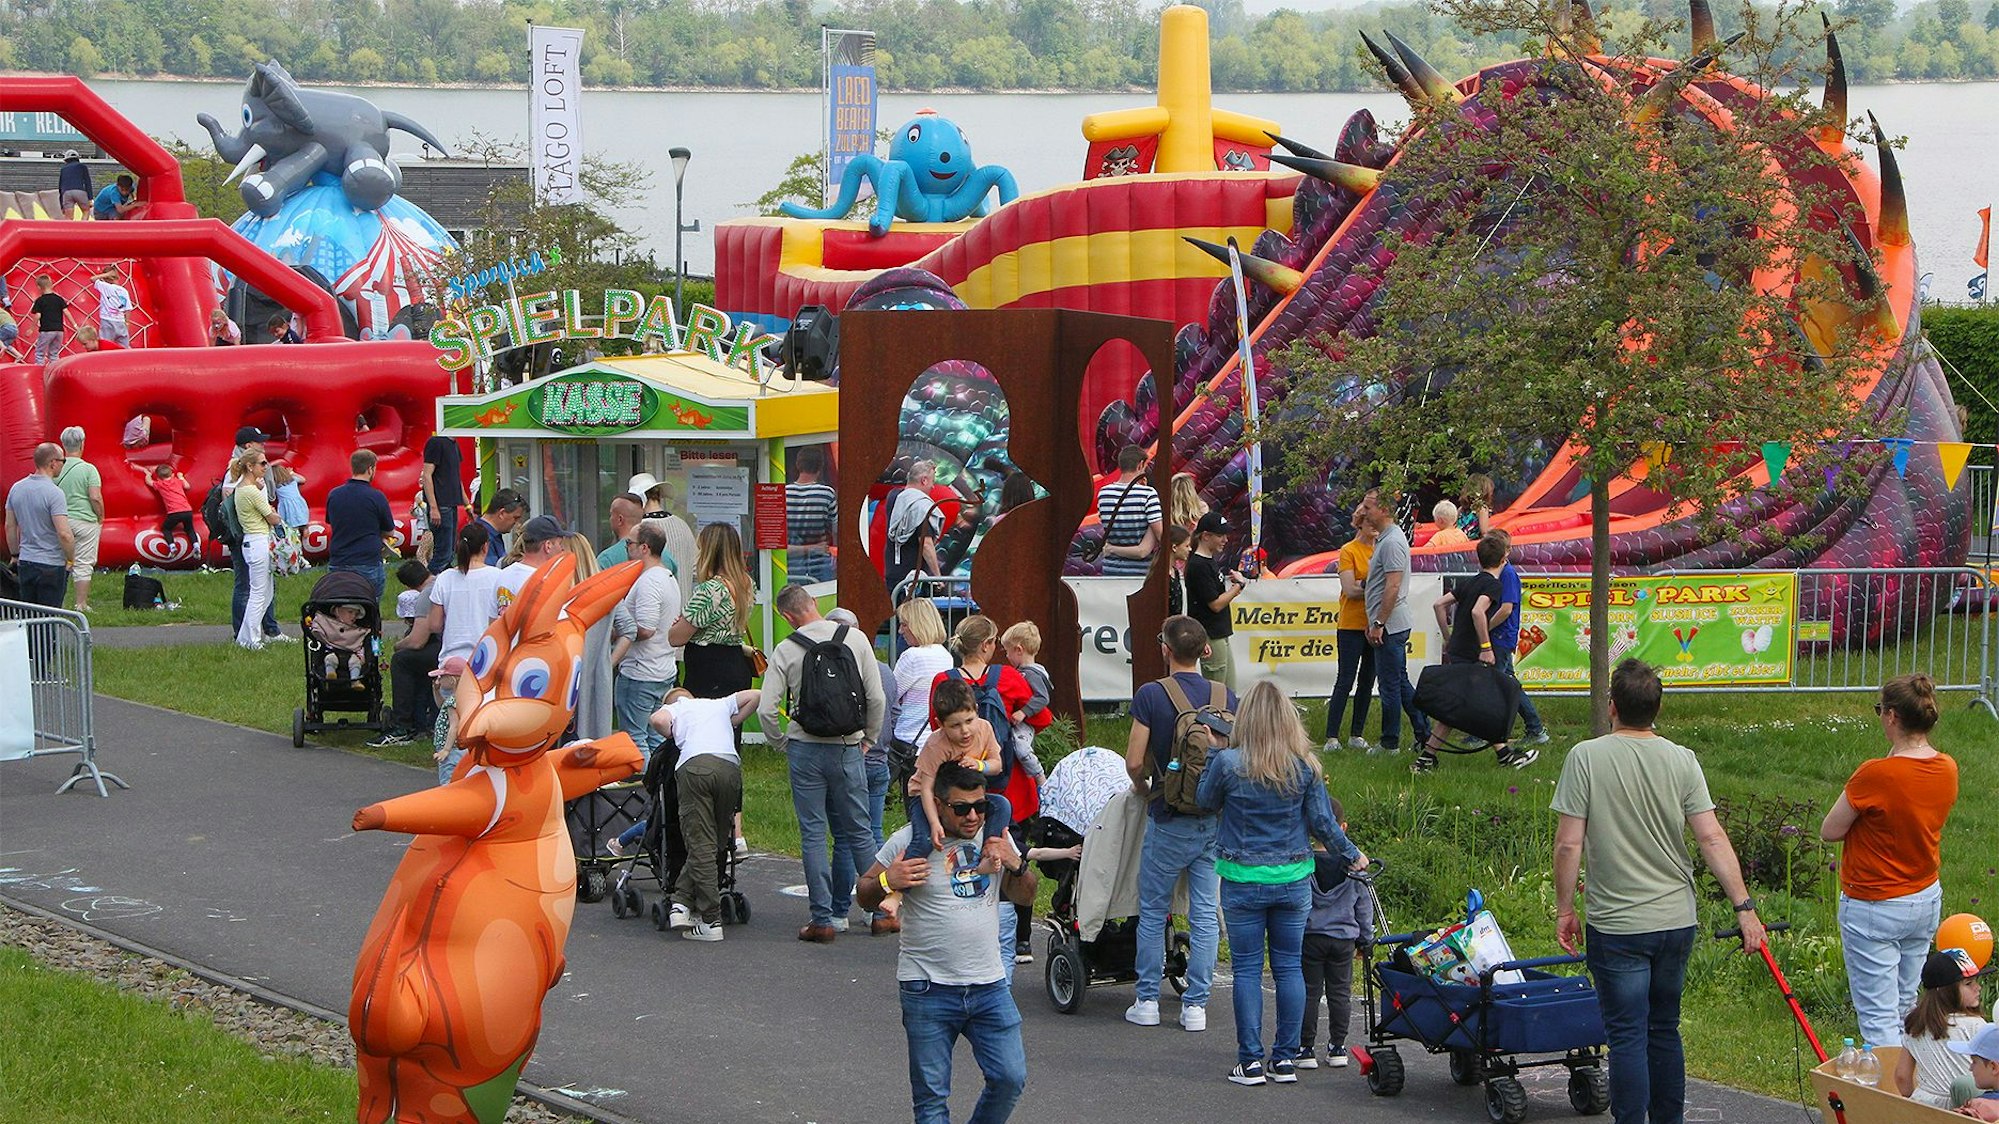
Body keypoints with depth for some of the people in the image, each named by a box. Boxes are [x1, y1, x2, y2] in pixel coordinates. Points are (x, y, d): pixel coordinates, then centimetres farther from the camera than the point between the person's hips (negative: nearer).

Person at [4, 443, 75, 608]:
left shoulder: (16, 488, 5)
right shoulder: (54, 493, -17)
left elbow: (10, 527, 12)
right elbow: (64, 534, -22)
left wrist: (14, 556, 22)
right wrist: (71, 559, -7)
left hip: (25, 563, 6)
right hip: (50, 564, -6)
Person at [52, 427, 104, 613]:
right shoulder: (88, 469, -10)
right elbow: (96, 498, -14)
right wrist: (101, 517, 1)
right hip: (86, 520, -4)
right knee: (84, 564, 2)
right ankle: (81, 605, 4)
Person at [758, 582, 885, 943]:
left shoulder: (785, 651, -6)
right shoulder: (855, 639, -1)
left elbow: (767, 710, -10)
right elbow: (877, 699, -1)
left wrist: (781, 745, 7)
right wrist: (867, 739, 14)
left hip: (805, 749, -1)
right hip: (847, 748, 1)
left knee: (813, 835, 4)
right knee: (858, 832, 12)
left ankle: (822, 919, 3)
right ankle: (883, 907, 14)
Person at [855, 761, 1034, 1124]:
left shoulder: (995, 839, 7)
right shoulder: (910, 841, -7)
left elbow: (1025, 897, 15)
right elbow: (864, 897, 1)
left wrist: (1016, 864, -5)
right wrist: (887, 882, -21)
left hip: (989, 985, 4)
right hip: (928, 990, -4)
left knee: (1010, 1078, 1)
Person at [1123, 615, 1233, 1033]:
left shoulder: (1151, 695, -12)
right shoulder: (1227, 697, -2)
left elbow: (1134, 762, -12)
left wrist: (1144, 790, 8)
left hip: (1169, 821, -3)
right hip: (1216, 821, 3)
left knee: (1153, 912, 11)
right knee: (1206, 915, 7)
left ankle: (1147, 1000, 15)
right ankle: (1196, 1005, 9)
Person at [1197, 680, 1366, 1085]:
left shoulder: (1228, 764, -13)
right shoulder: (1305, 767, -6)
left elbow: (1206, 801, 5)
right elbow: (1323, 823, 0)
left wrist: (1213, 756, 14)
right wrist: (1351, 856, 16)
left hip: (1243, 881, -2)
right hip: (1294, 880, 2)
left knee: (1247, 969, 4)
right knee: (1289, 967, 10)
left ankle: (1250, 1062, 5)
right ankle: (1286, 1059, 13)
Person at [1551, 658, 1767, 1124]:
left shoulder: (1586, 757, -10)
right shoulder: (1682, 761, -2)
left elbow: (1569, 845, -11)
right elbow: (1712, 839, -7)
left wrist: (1564, 910, 1)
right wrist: (1745, 907, -4)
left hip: (1616, 927, -4)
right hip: (1677, 922, 4)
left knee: (1627, 1036, 1)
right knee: (1665, 1030, 17)